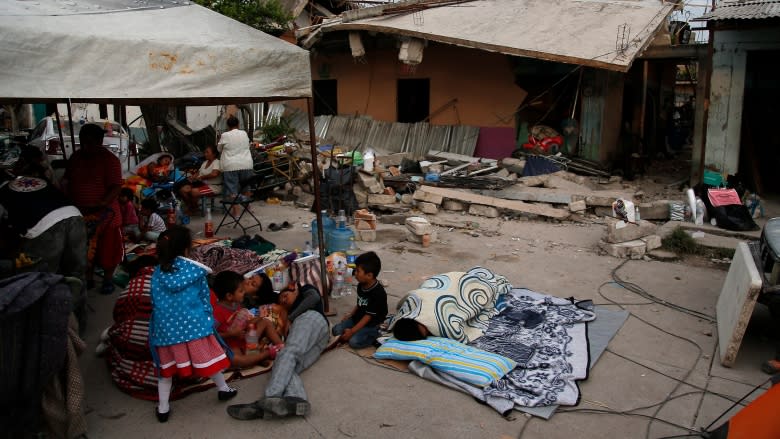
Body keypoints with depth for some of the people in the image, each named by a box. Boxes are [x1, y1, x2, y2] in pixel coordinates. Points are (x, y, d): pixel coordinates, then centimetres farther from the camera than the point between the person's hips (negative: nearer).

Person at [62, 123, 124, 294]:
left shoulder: (110, 160, -14)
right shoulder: (76, 157, 5)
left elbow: (116, 187, -18)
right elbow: (67, 181, 14)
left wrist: (99, 205, -27)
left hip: (104, 214, -5)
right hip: (80, 213, 5)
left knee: (107, 249, 7)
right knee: (84, 249, 16)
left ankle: (107, 280, 24)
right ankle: (88, 278, 32)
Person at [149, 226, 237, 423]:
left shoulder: (157, 273, 5)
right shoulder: (196, 269, -3)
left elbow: (155, 303, 10)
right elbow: (205, 297, 2)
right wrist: (209, 320, 12)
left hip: (166, 327, 2)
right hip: (192, 323, -2)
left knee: (166, 366, 15)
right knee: (207, 357, 15)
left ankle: (163, 408, 20)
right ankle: (223, 389, 35)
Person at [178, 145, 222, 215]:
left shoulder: (217, 162, -12)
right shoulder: (205, 162, 17)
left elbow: (214, 174, -30)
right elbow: (198, 173, 16)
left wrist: (201, 177, -19)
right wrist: (192, 177, -6)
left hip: (214, 187, -9)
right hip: (203, 184, 9)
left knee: (194, 191, -31)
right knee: (183, 190, -8)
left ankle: (195, 208, -3)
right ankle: (191, 207, 9)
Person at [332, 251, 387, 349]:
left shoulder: (378, 293, -26)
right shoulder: (361, 286, 0)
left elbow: (368, 316, -24)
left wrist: (352, 331, -23)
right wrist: (350, 315, 3)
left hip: (372, 325, -8)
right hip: (358, 319, 8)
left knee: (354, 342, -25)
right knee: (336, 330, -4)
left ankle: (374, 335, -3)